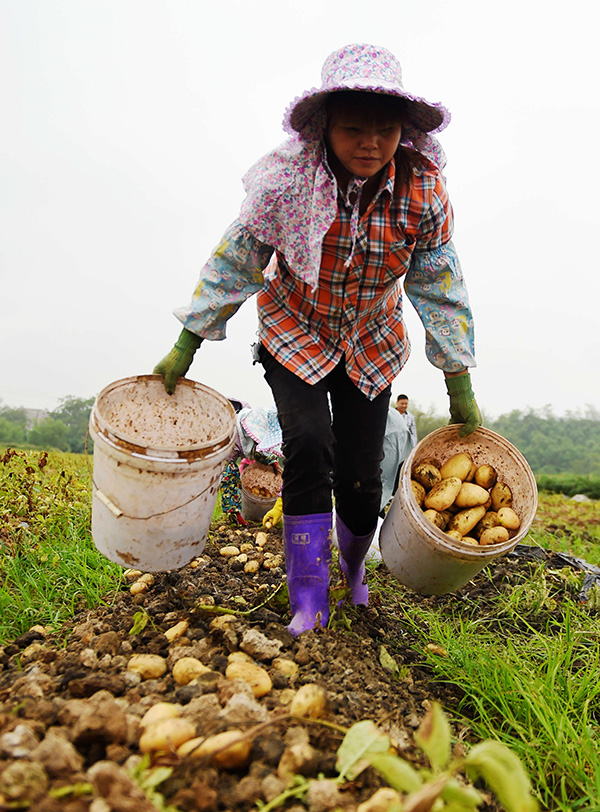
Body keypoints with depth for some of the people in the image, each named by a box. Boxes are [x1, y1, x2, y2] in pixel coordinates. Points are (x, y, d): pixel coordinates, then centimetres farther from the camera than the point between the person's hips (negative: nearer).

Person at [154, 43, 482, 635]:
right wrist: (185, 348, -8)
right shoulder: (286, 179, -22)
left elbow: (441, 291, -8)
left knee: (361, 474, -2)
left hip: (370, 346, 2)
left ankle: (354, 565, 32)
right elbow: (234, 263, -12)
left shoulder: (424, 192, -17)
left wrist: (460, 390, -5)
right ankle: (308, 603, -9)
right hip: (294, 335, -1)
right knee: (308, 444, -24)